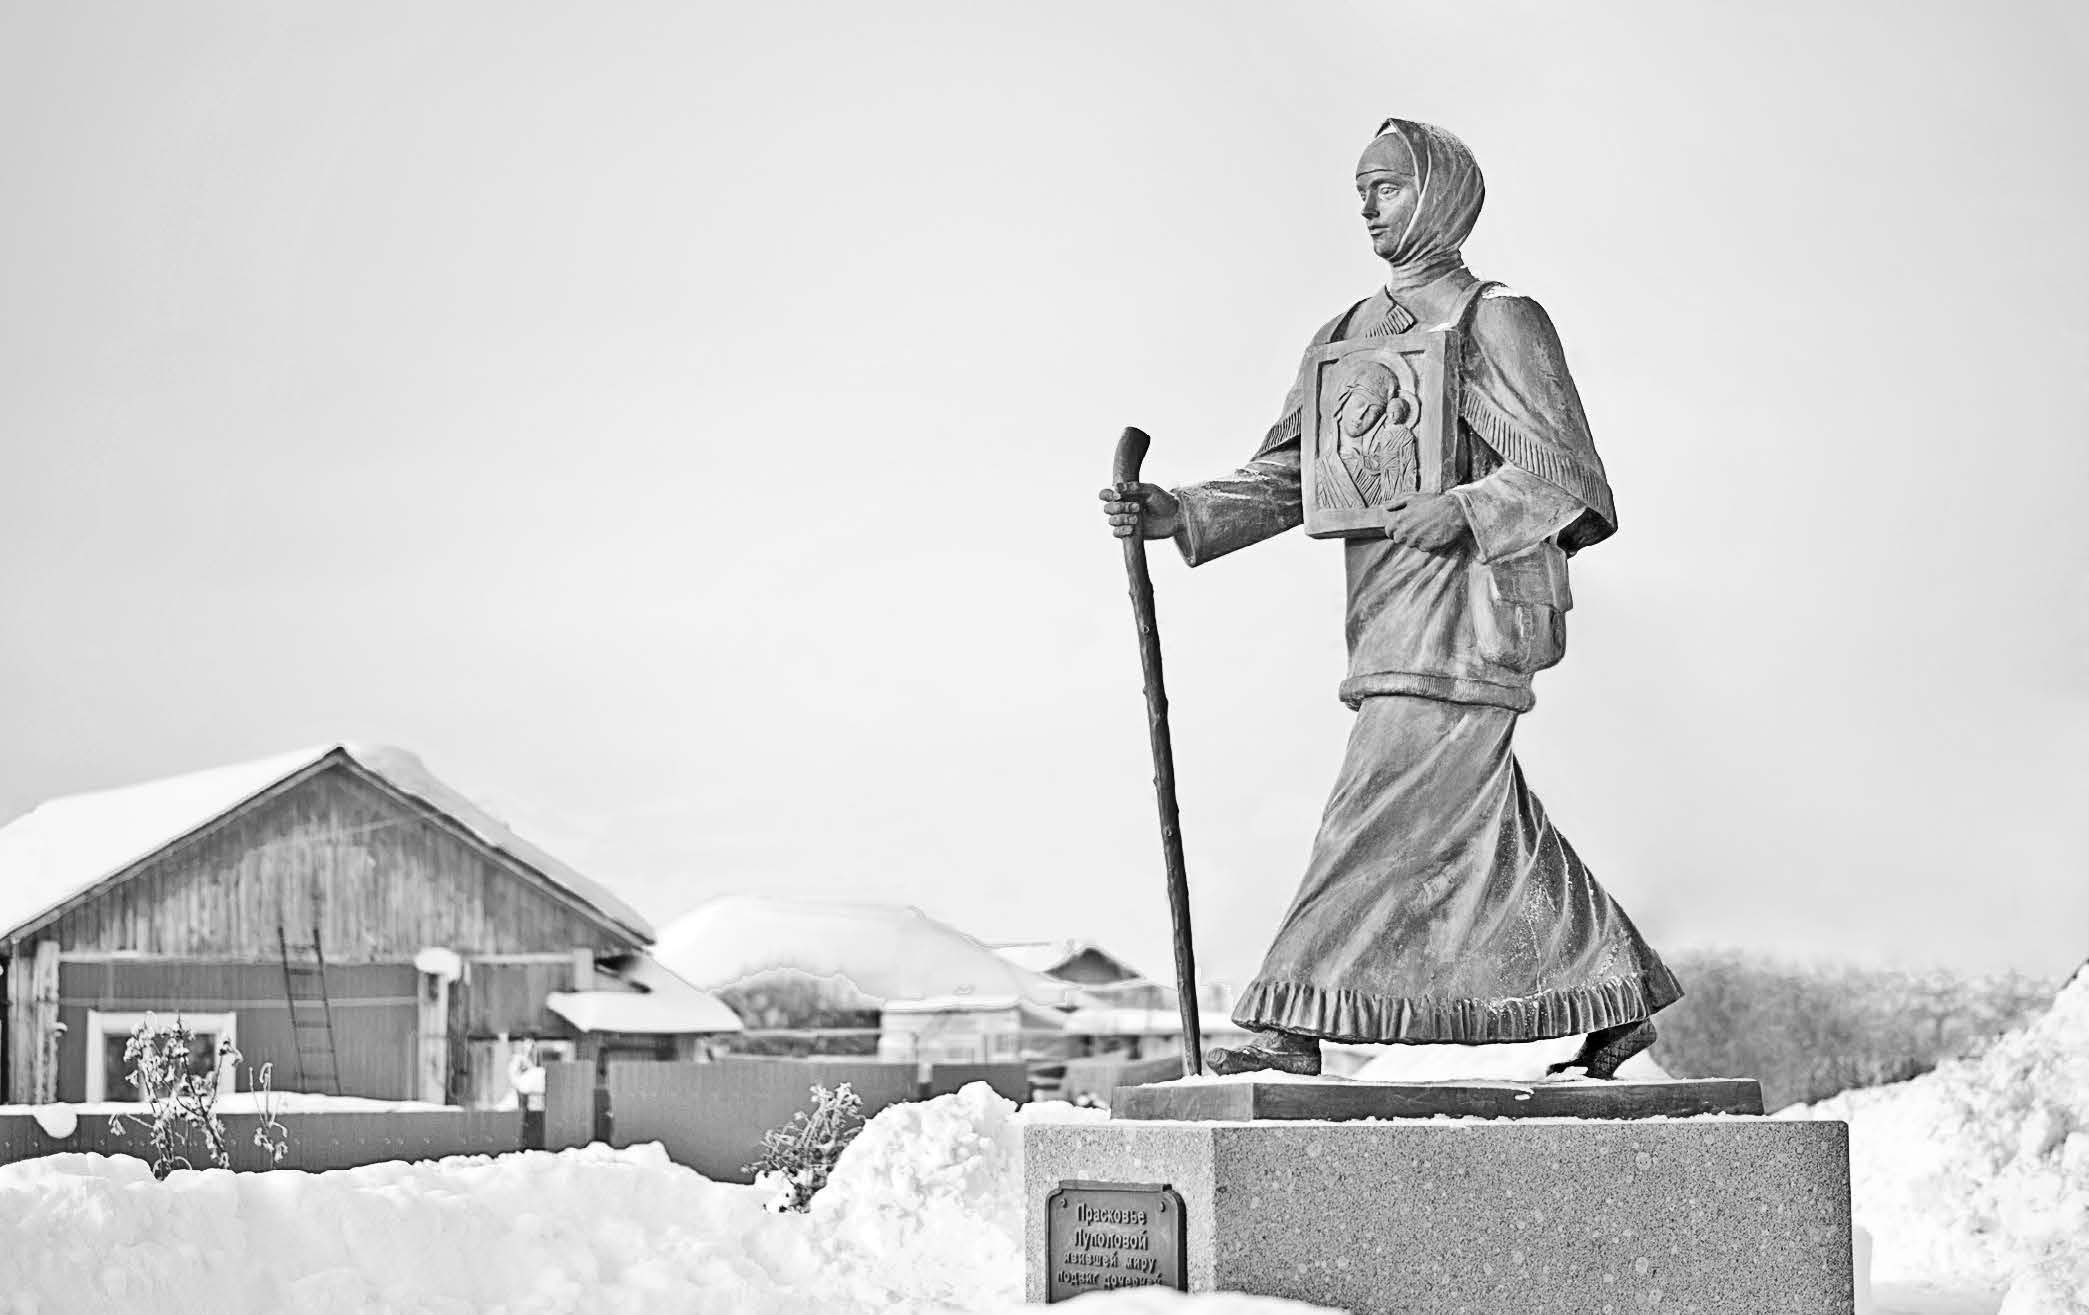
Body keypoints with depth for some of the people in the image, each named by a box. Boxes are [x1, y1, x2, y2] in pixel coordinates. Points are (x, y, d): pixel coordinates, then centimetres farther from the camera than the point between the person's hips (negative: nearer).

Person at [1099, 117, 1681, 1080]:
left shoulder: (1499, 322, -3)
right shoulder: (1349, 335, 17)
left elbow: (1562, 469, -7)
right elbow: (1287, 481, 12)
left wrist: (1465, 507, -24)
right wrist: (1173, 514, -3)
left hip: (1469, 605, -7)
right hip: (1391, 613, 7)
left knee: (1386, 810, -12)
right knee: (1489, 825, 9)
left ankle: (1293, 1025, -14)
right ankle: (1619, 1001, 18)